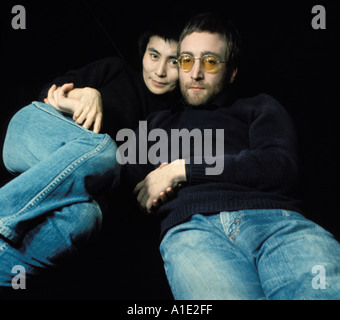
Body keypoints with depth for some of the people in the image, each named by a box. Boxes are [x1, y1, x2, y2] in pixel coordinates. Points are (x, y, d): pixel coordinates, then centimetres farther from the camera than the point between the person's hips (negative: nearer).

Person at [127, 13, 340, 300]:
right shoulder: (155, 122, 36)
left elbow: (282, 166, 7)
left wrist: (182, 168, 3)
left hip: (273, 216, 1)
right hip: (191, 225, 0)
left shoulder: (261, 108, 28)